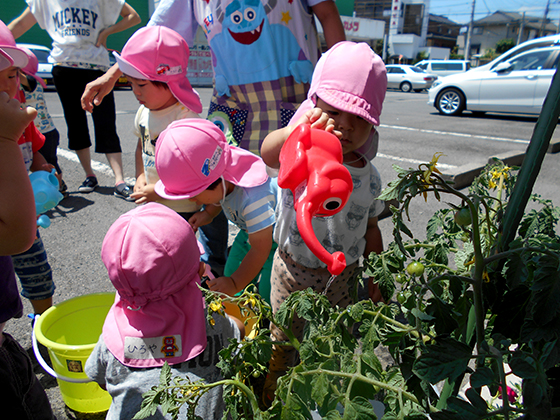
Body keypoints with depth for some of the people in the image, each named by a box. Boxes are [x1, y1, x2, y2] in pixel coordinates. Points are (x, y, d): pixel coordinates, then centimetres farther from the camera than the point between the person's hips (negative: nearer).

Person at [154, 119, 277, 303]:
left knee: (268, 291, -12)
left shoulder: (253, 198, -42)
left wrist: (235, 283, -27)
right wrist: (208, 214, -9)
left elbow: (260, 249, -33)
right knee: (231, 271, 8)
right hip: (254, 229, 8)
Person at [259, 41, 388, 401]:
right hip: (294, 271, -3)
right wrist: (299, 128, -66)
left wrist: (374, 281, 10)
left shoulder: (369, 177, -5)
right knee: (283, 343, 17)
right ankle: (271, 400, 44)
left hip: (344, 276, 3)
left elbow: (371, 230, 7)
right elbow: (269, 153, -45)